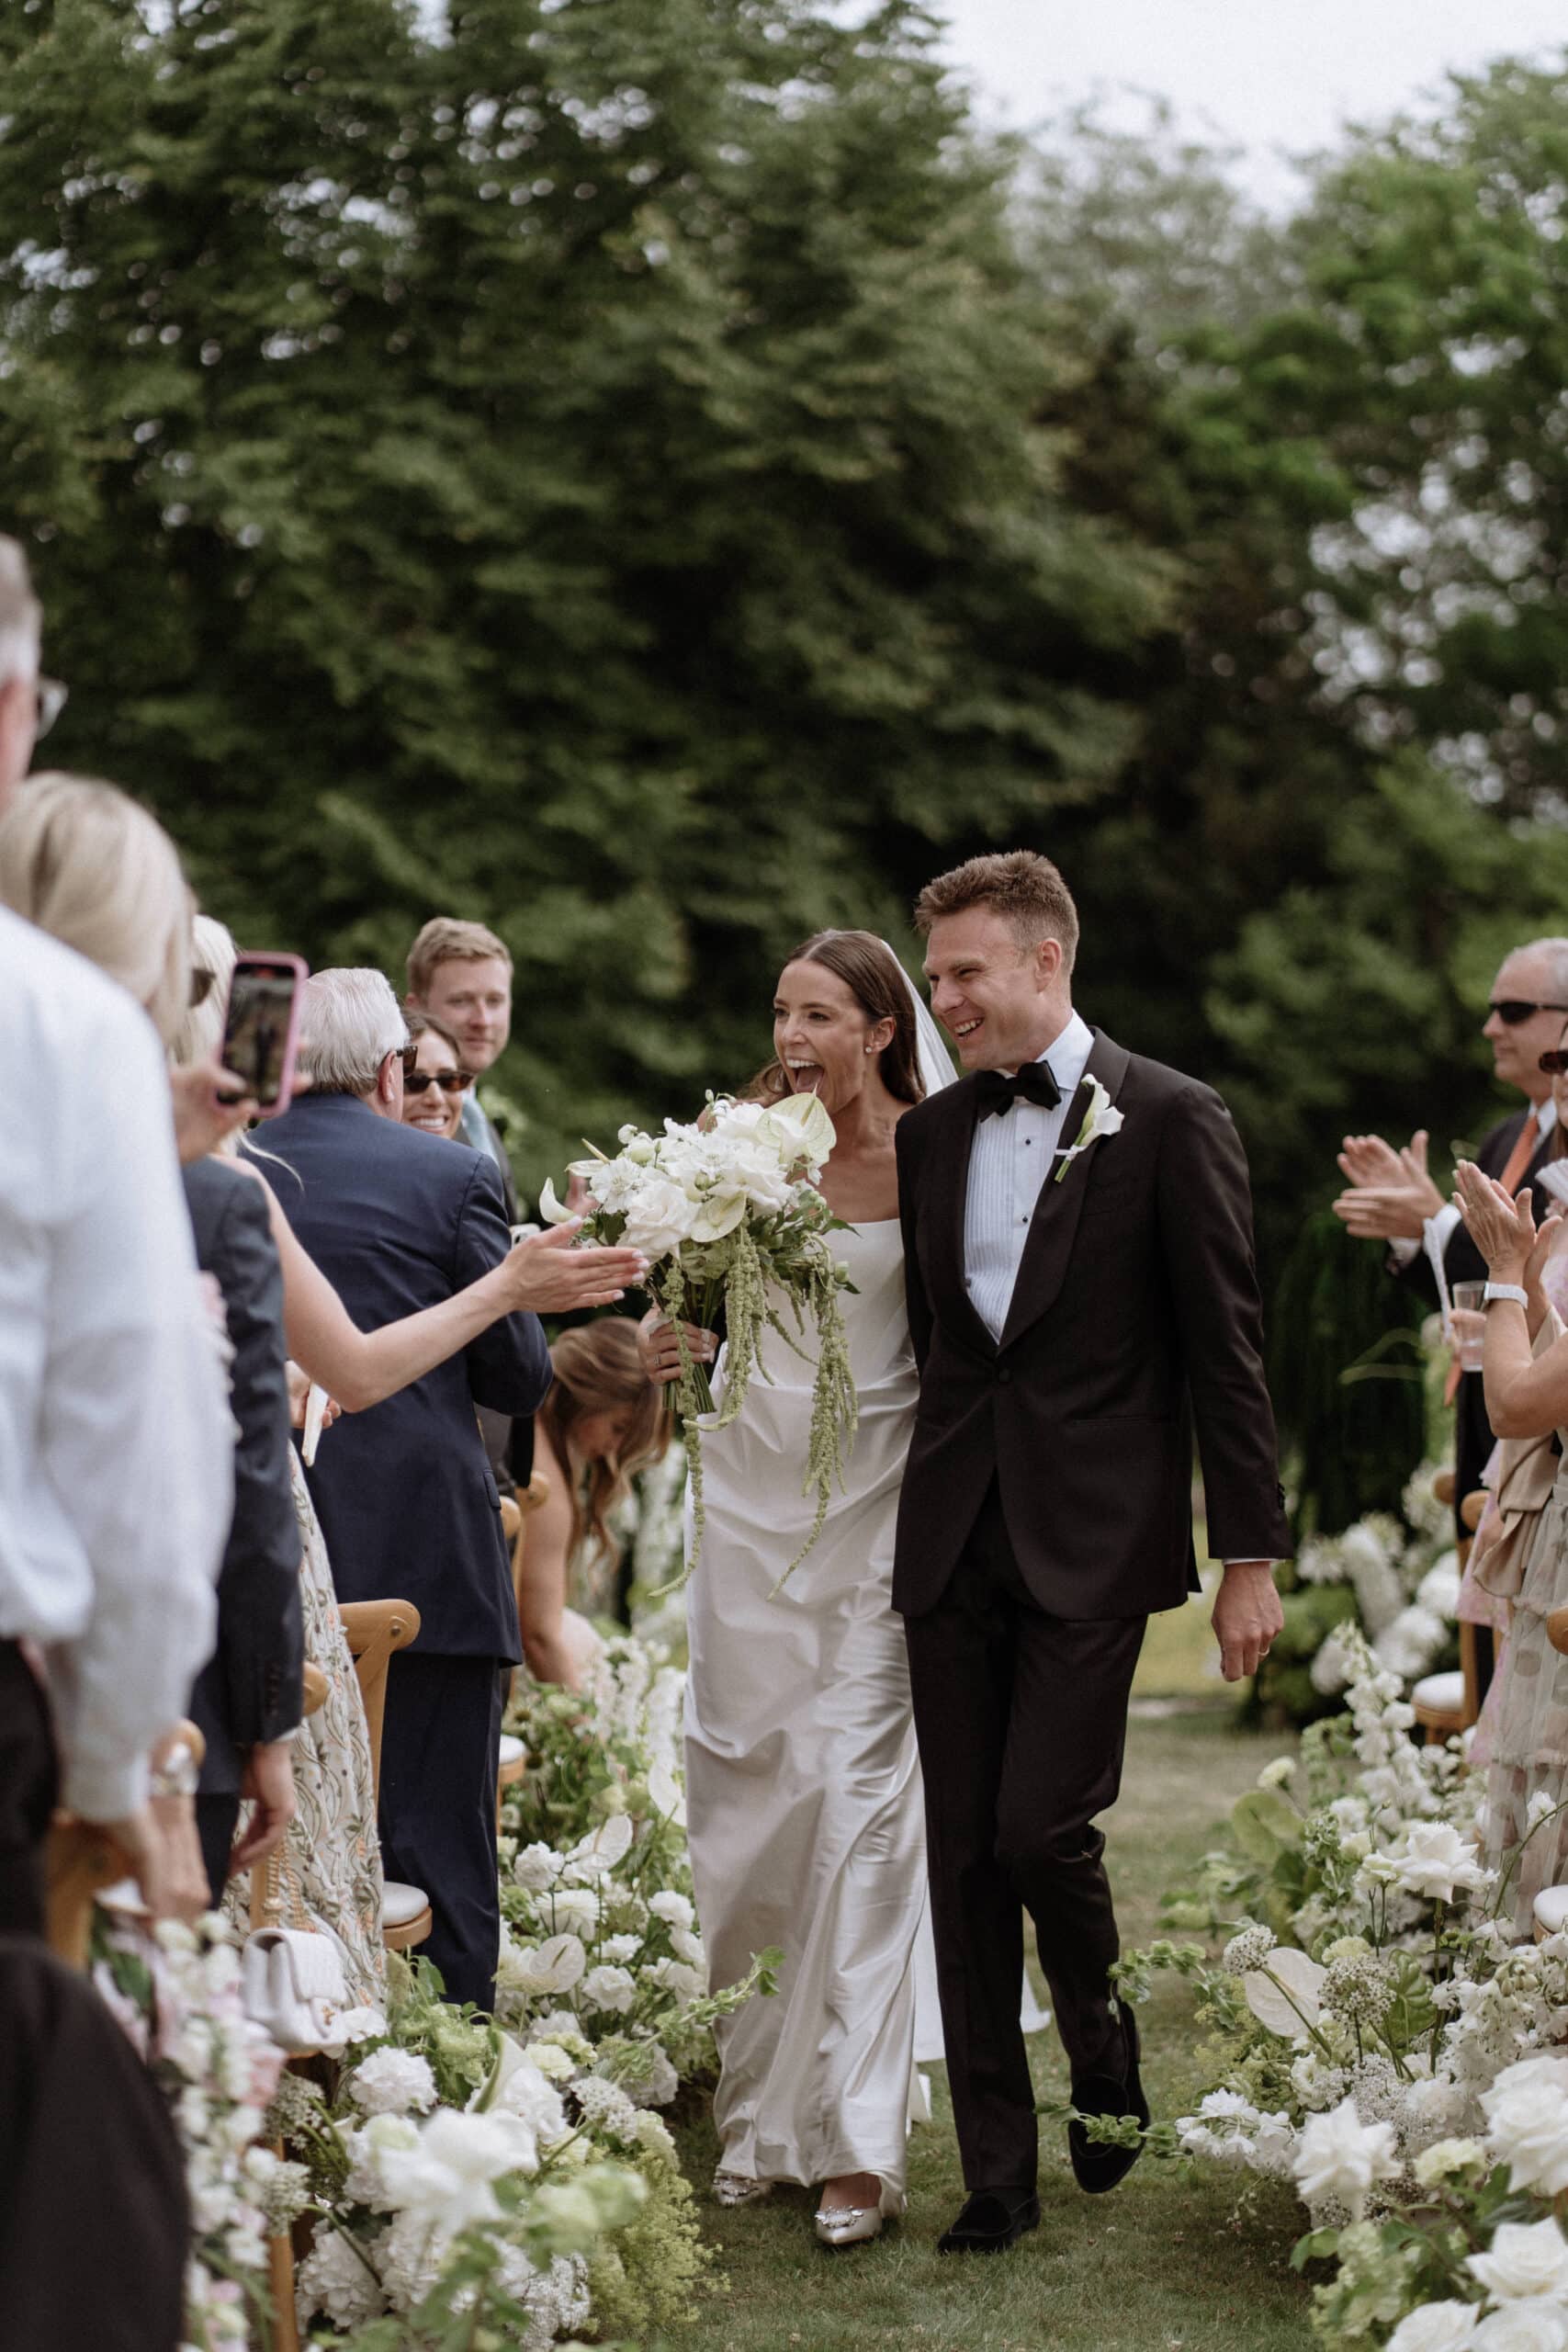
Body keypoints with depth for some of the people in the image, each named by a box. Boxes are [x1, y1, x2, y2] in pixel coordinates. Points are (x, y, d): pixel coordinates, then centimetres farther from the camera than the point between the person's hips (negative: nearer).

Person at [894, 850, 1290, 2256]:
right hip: (953, 1542, 5)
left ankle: (1104, 2044, 21)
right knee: (965, 1854, 5)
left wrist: (1252, 1558, -6)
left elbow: (1226, 1352, -4)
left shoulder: (1169, 1121, -4)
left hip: (1094, 1542, -5)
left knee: (1040, 1826, -11)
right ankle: (998, 2174, 14)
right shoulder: (930, 1133, 11)